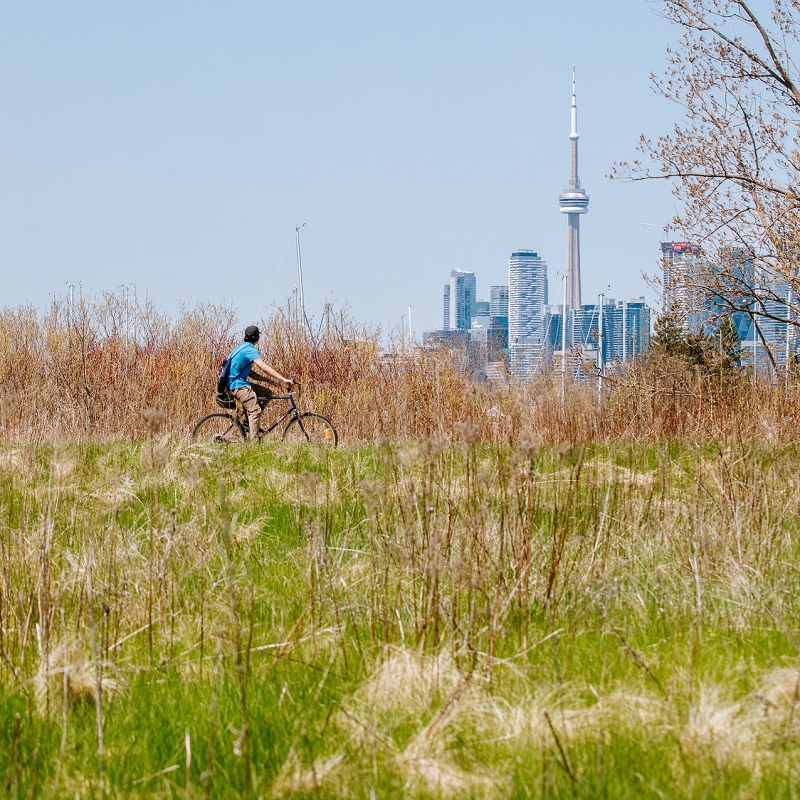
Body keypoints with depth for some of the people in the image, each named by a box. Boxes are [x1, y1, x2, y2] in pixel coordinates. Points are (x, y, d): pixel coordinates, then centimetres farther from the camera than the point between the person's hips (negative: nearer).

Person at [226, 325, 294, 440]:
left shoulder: (243, 347, 18)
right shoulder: (250, 350, -14)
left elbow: (251, 372, 19)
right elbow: (264, 367, -26)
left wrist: (270, 379, 10)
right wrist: (283, 379, -29)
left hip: (239, 382, 10)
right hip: (238, 385, -10)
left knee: (267, 393, 13)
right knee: (255, 410, -18)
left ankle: (249, 421, 11)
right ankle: (252, 441, -21)